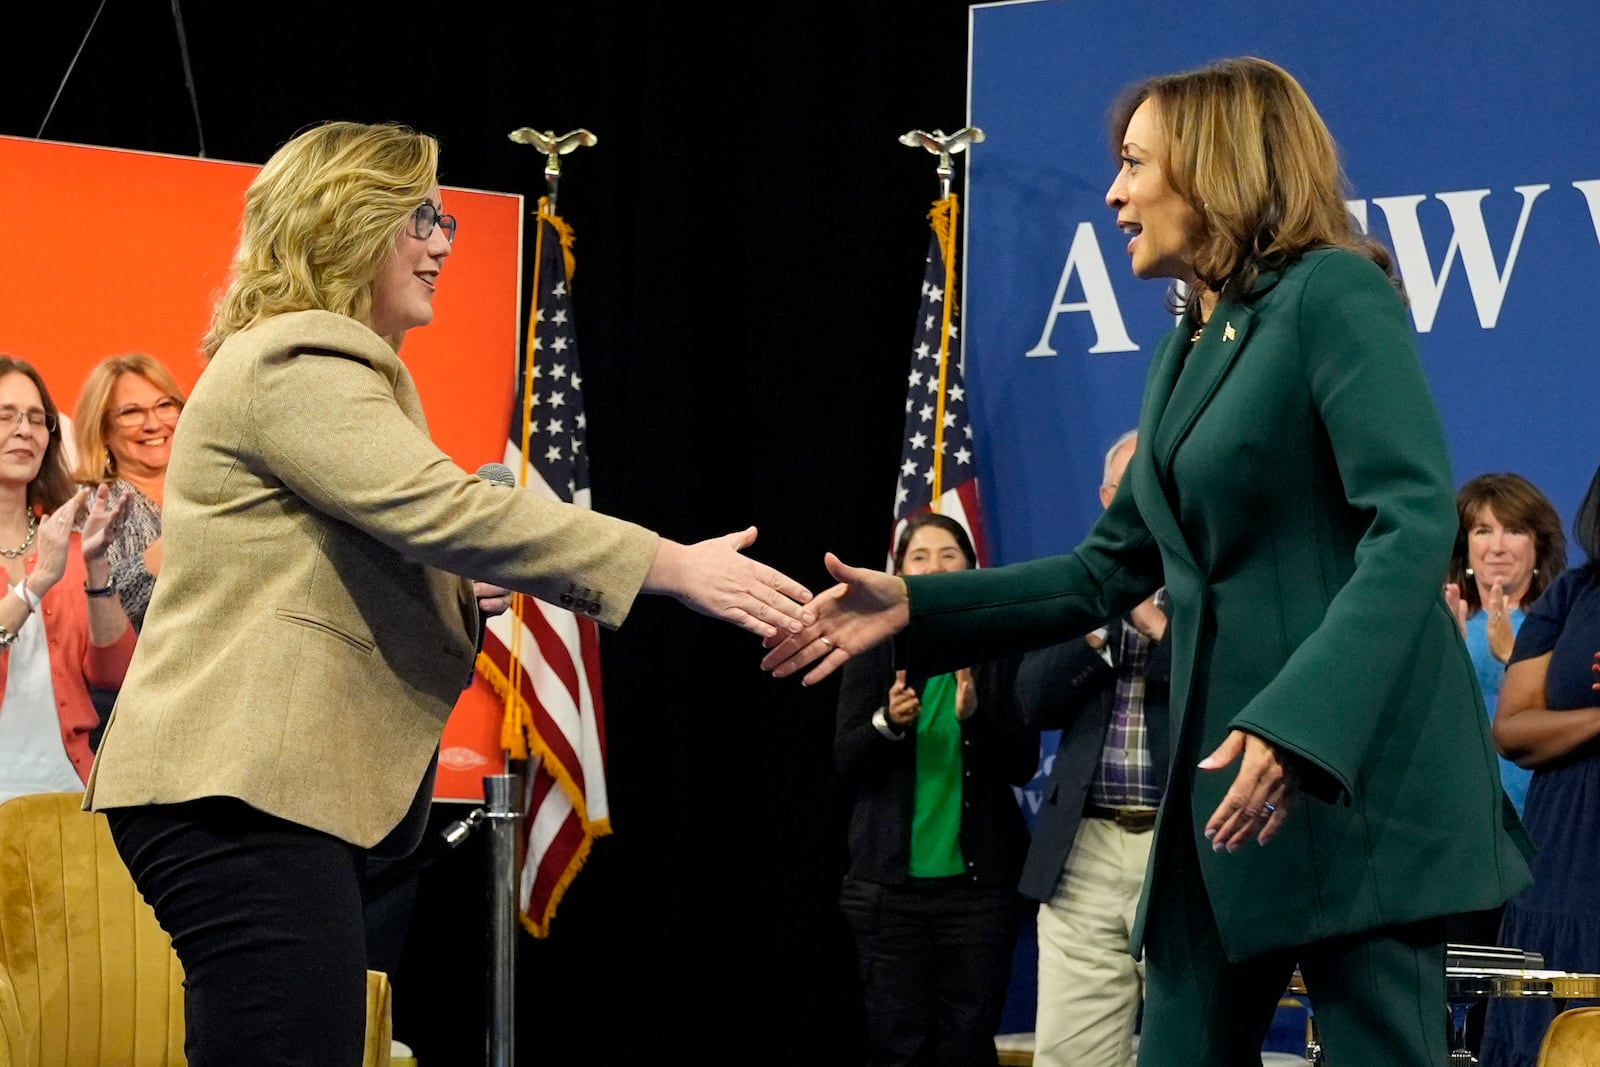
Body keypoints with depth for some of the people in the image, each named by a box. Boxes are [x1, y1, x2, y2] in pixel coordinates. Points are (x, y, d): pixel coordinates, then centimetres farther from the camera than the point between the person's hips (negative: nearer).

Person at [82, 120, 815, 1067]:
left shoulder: (325, 367, 24)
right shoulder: (296, 365, -11)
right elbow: (447, 509, -25)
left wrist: (455, 596, 11)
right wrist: (680, 568, -25)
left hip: (271, 785, 11)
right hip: (242, 788, -11)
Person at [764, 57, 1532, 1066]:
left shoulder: (1333, 291, -7)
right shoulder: (1187, 351, 18)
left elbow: (1416, 522, -18)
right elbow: (1111, 571, 23)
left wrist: (1299, 724, -28)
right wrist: (914, 606, 14)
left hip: (1358, 768, -8)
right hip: (1231, 770, 8)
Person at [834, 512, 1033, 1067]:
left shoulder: (1002, 651, 4)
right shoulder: (874, 647, 5)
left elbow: (1024, 765, 1)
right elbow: (847, 762, 1)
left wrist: (976, 717, -16)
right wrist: (887, 723, -18)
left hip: (978, 877, 0)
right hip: (890, 880, 0)